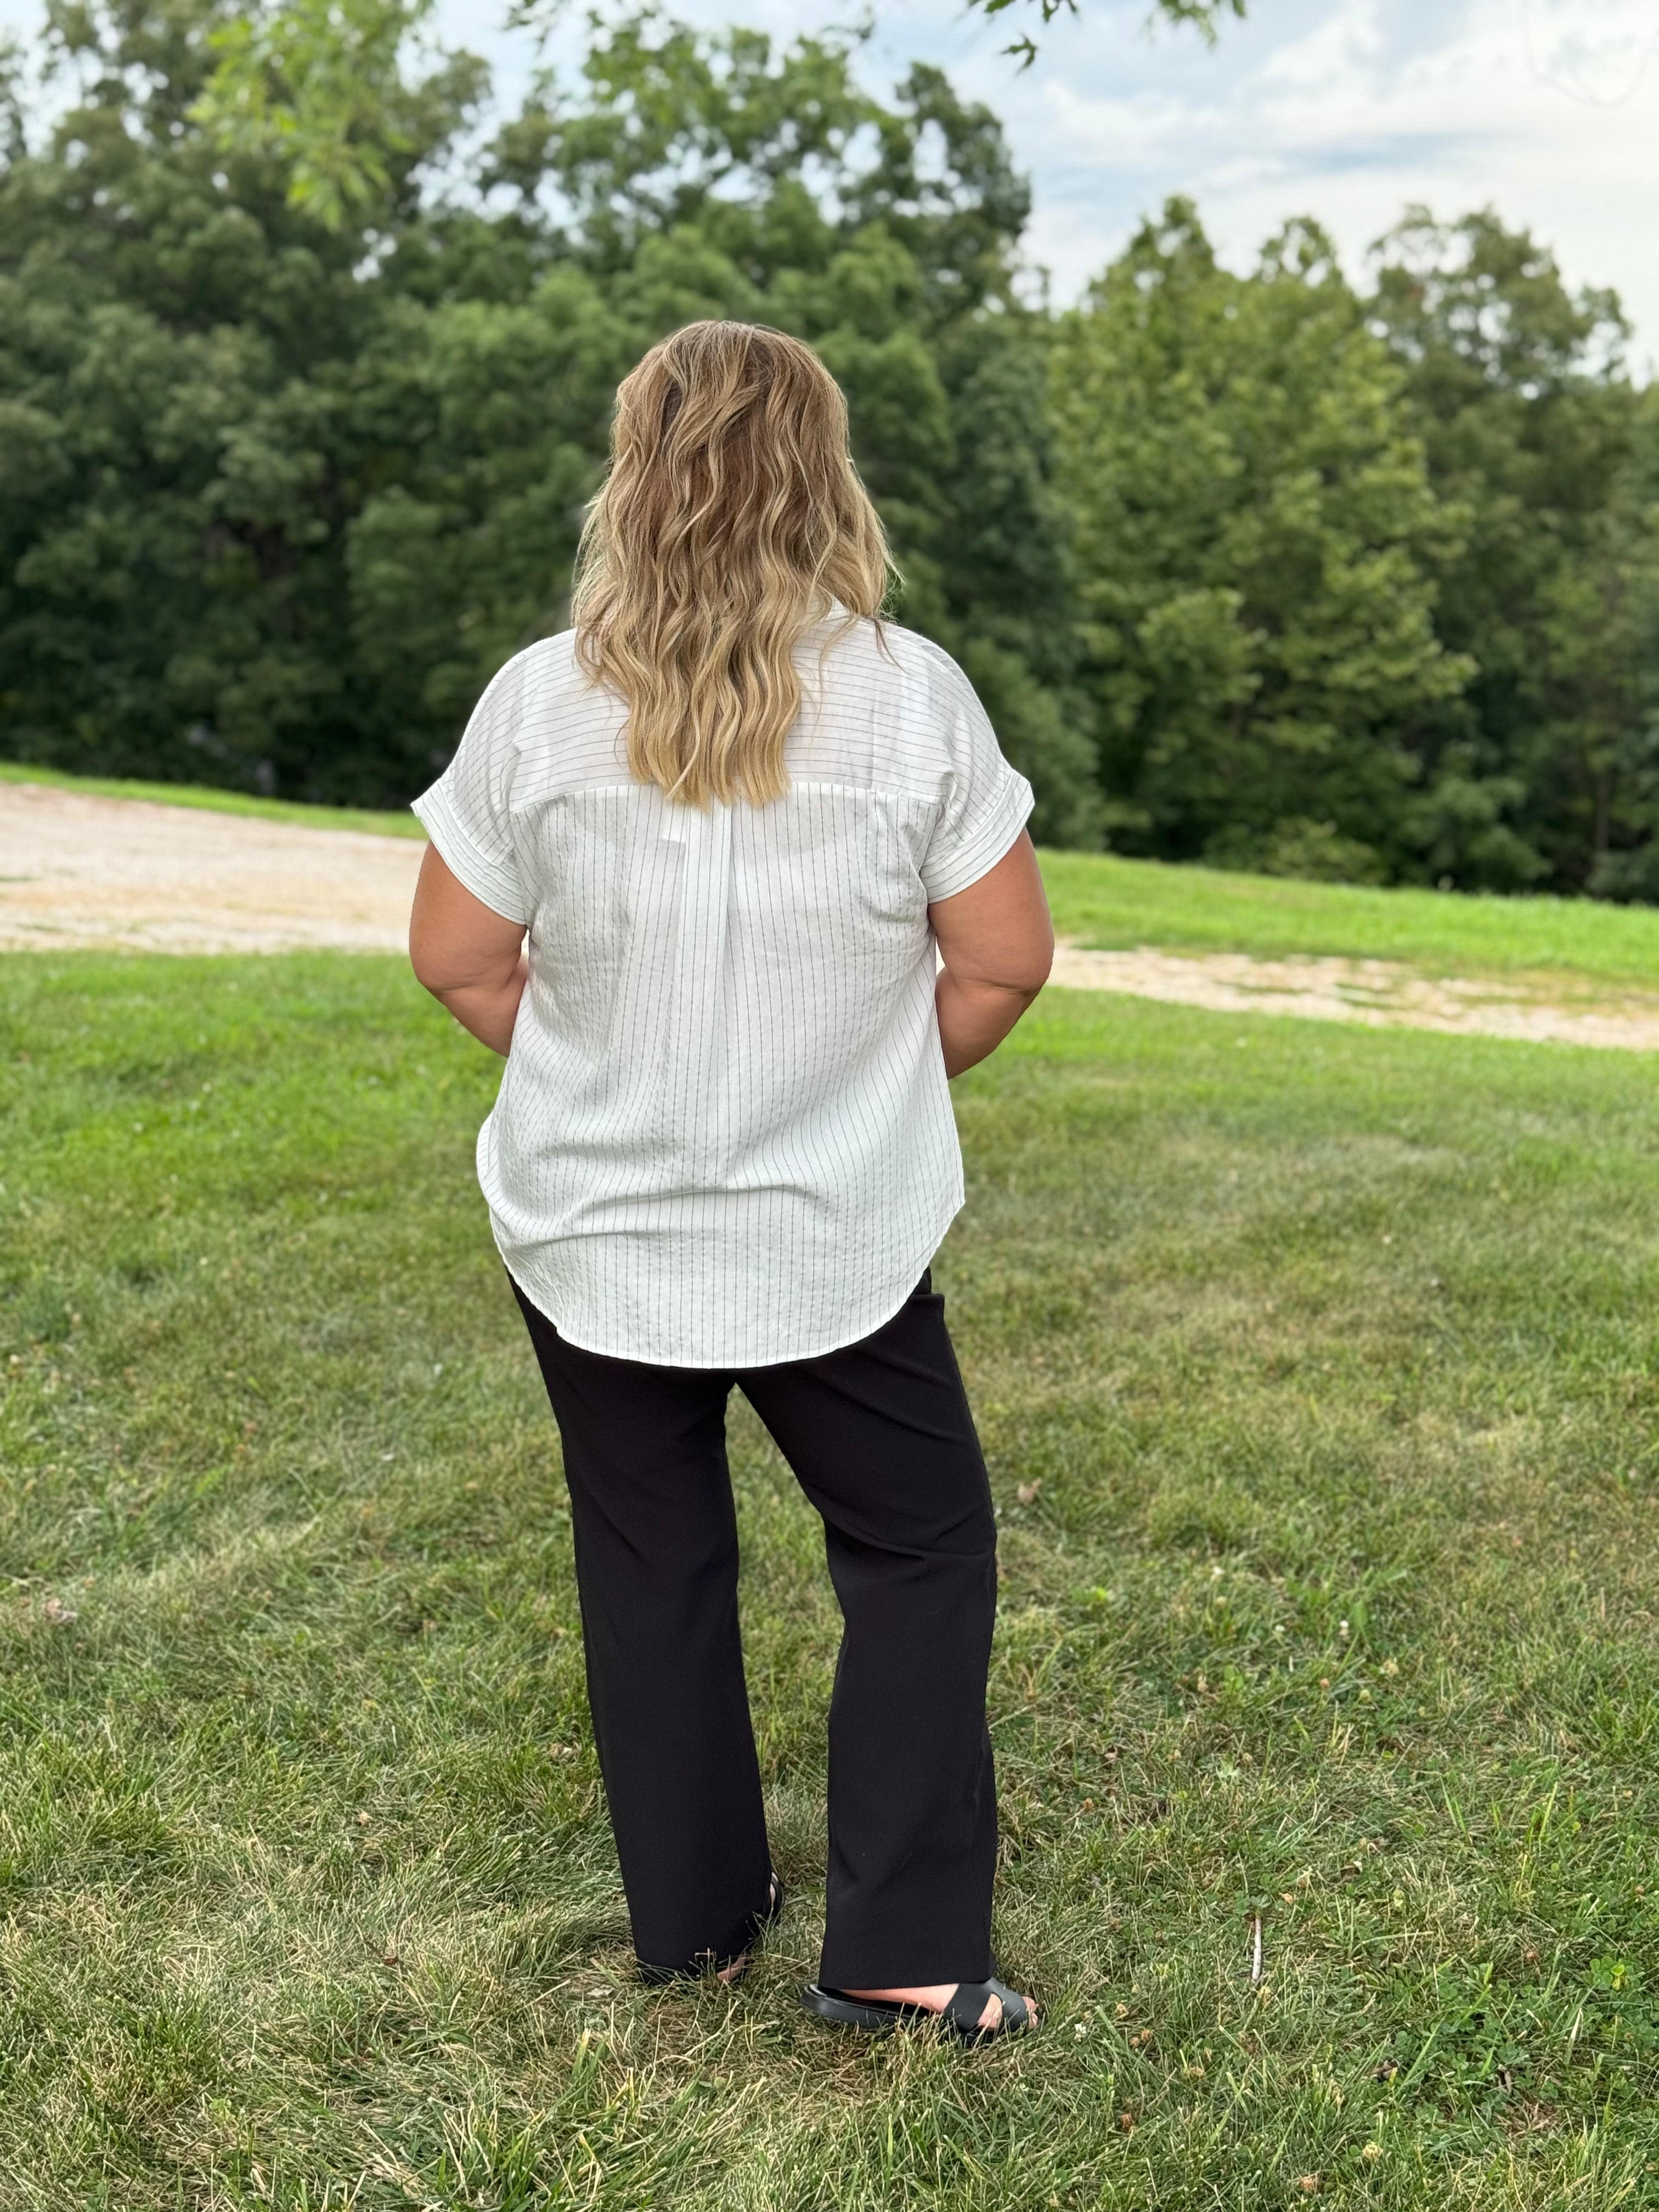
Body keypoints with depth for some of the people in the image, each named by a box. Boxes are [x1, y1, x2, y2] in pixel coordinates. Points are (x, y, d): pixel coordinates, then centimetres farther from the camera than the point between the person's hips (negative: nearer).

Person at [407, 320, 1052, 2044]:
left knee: (650, 1561, 18)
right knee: (921, 1544, 16)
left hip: (590, 1231, 2)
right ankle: (900, 1952, 18)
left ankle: (692, 1916, 33)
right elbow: (1006, 957, -6)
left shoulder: (540, 699, -9)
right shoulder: (909, 692, -12)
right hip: (834, 1237, -2)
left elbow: (456, 957, -2)